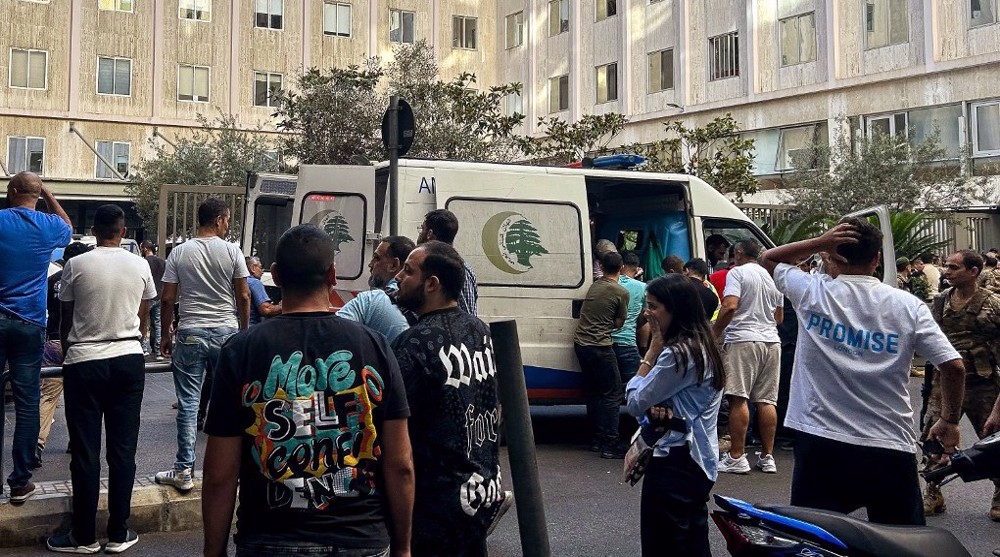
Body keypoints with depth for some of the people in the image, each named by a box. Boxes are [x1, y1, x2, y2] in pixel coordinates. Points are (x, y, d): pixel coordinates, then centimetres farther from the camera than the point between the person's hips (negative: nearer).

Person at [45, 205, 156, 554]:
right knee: (123, 449, 7)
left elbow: (65, 319, 5)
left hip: (84, 363, -2)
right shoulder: (140, 266, 0)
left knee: (85, 451, 5)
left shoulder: (76, 265, -6)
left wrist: (66, 346, 25)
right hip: (129, 361, 2)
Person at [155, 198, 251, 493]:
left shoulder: (179, 252, 0)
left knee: (188, 404, 4)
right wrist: (244, 331, 10)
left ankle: (184, 471, 6)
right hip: (226, 331, 0)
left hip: (190, 333, 0)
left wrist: (165, 334, 11)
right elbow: (243, 296, -3)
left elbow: (167, 299, 0)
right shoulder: (232, 251, -3)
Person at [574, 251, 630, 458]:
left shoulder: (594, 286, 9)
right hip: (599, 347, -7)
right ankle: (610, 444, -4)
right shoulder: (621, 292, -9)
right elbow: (618, 323, 0)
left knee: (593, 393, 14)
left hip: (580, 343, 7)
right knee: (612, 394, -1)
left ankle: (598, 439, 20)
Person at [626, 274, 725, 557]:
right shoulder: (702, 345, 11)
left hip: (674, 463, -10)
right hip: (698, 460, 10)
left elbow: (635, 404, -14)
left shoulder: (678, 353, -20)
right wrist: (659, 407, -10)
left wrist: (652, 351, -9)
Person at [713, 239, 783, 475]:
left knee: (738, 399, -6)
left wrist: (714, 333, -7)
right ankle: (767, 457, 12)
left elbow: (730, 306, -17)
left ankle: (736, 458, -6)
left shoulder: (737, 273, -3)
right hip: (771, 341, 7)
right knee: (767, 400, 8)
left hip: (743, 340, -7)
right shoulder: (772, 276, 18)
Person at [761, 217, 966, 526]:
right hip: (890, 449, 1)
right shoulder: (909, 306, -1)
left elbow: (769, 258, 16)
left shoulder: (811, 292, -2)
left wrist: (818, 243, 1)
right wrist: (950, 421, 12)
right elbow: (954, 367, -3)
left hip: (820, 444, -1)